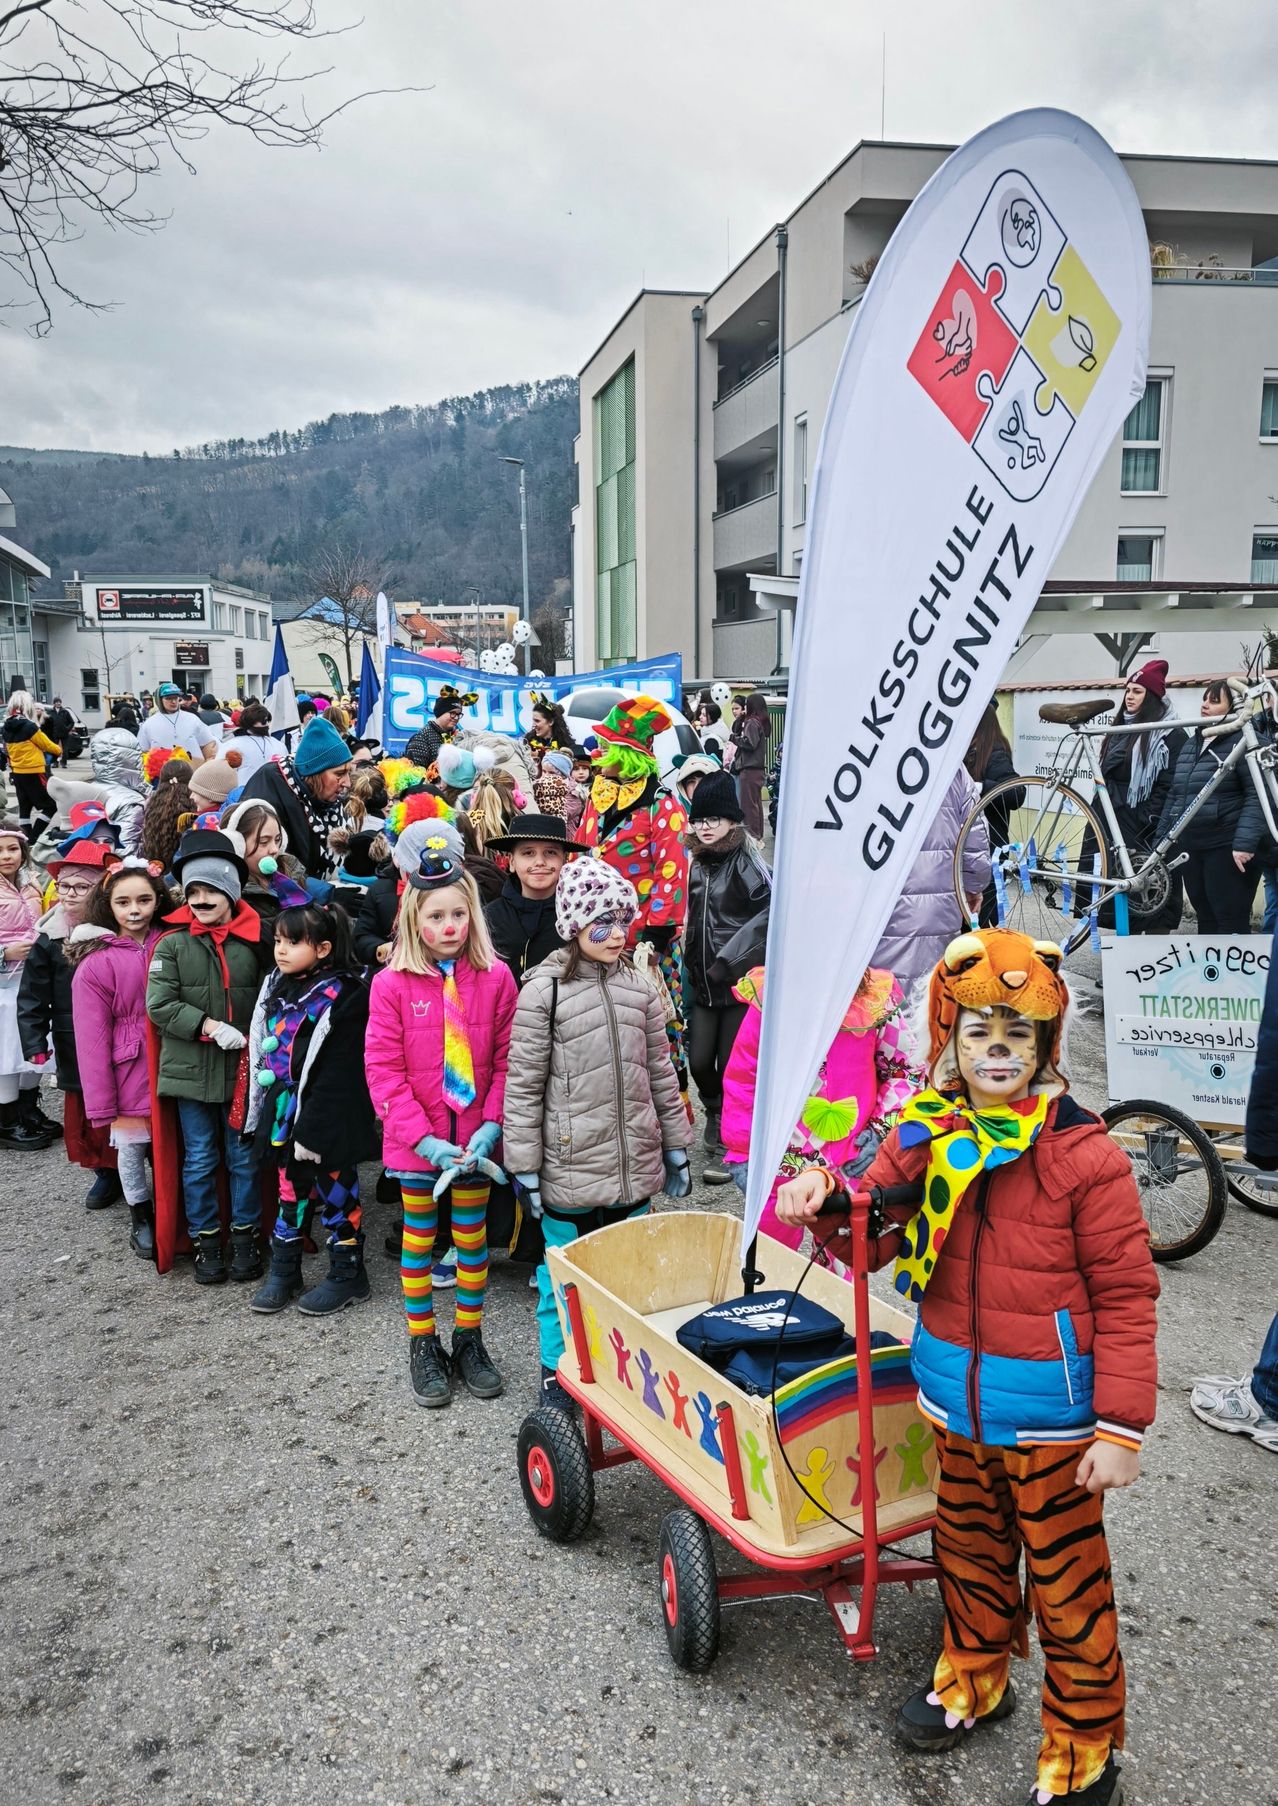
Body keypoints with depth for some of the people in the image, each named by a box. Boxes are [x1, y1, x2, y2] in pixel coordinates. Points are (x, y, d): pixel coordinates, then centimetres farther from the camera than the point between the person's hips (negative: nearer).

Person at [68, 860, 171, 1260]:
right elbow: (92, 1040, -10)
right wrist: (102, 1105, -10)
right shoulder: (95, 964, -11)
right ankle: (140, 1218, 37)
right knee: (131, 1149, 14)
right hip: (128, 1074, -2)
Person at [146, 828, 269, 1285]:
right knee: (199, 1160, 10)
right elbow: (159, 1004, -10)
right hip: (190, 1069, 0)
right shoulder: (172, 944, -4)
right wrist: (210, 1027, -19)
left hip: (243, 1068, 0)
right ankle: (205, 1240, 24)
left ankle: (245, 1236, 25)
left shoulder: (254, 941, -2)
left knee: (244, 1157, 11)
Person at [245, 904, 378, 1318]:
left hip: (326, 1123, -7)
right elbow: (264, 1053, 14)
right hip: (286, 1114, 7)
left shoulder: (342, 996, -17)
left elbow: (336, 1072, -20)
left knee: (336, 1195, 8)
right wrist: (264, 1115, 12)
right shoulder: (278, 988, 7)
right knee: (292, 1193, 18)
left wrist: (312, 1129, -20)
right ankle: (283, 1273, 30)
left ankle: (347, 1275, 23)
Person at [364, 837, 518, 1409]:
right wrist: (422, 1137, -17)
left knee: (473, 1238, 13)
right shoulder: (392, 983, -9)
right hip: (417, 1141, -1)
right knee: (420, 1241, 12)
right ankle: (424, 1345, 27)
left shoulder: (495, 977, -5)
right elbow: (383, 1068, -10)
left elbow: (506, 1060, -2)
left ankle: (469, 1340, 30)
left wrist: (491, 1126, -12)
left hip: (476, 1139, 2)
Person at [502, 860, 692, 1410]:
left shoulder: (639, 988, 6)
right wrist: (525, 1168, -9)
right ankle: (557, 1370, 26)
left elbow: (660, 1073, 12)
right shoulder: (544, 990, -10)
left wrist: (675, 1149, 14)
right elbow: (523, 1085, -9)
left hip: (635, 1165, 5)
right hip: (570, 1168, -4)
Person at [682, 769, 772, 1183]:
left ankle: (726, 1146, 14)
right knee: (699, 1062, 4)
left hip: (739, 981, -6)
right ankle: (716, 1117, 33)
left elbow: (770, 912, -23)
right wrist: (690, 965, 16)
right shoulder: (697, 865, 11)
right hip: (702, 981, 6)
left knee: (731, 1065, -1)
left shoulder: (746, 862, -11)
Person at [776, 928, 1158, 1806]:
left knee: (1067, 1580, 12)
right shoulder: (926, 1136, -4)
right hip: (958, 1400, 5)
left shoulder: (1086, 1157, -18)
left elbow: (1125, 1298, -15)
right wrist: (825, 1197, -17)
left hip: (1051, 1413, -5)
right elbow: (872, 1237, 5)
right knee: (970, 1551, 25)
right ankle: (974, 1678, 49)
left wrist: (1121, 1428, -16)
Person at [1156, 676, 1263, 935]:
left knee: (1232, 921, -6)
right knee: (1205, 918, 12)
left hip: (1226, 849, -7)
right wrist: (1161, 838, 20)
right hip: (1191, 847, 7)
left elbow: (1257, 795, -15)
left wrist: (1245, 842, -23)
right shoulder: (1192, 741, 16)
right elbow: (1174, 794, 21)